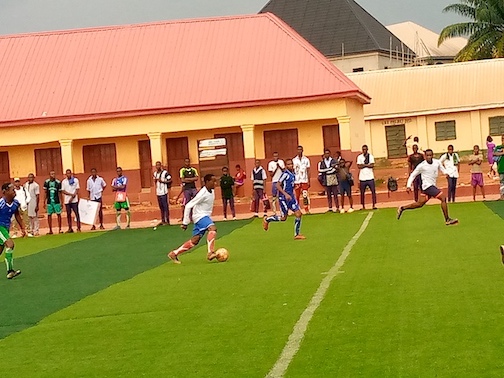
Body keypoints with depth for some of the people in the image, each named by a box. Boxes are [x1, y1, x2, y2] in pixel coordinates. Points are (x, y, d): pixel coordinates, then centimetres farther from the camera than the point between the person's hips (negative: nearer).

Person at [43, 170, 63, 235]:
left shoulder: (58, 182, -1)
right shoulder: (46, 182, 1)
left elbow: (59, 193, 4)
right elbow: (45, 193, 6)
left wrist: (61, 202, 2)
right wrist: (44, 202, 4)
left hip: (56, 201, -1)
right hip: (49, 202, 1)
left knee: (58, 214, -3)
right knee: (49, 215, 3)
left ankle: (60, 229, 3)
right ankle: (50, 230, 10)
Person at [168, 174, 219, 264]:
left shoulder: (212, 191, 6)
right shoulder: (203, 194, -20)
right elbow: (188, 206, -19)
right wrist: (185, 222, -17)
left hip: (205, 216, 9)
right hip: (200, 216, -9)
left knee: (195, 240, 6)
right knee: (213, 228, -32)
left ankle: (174, 253, 15)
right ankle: (210, 252, -39)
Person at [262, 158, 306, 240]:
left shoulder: (293, 174, 10)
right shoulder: (285, 174, -15)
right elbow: (278, 185, -18)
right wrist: (285, 194, -24)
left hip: (290, 197, 8)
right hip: (283, 198, -8)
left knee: (299, 214, -2)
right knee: (284, 218, 0)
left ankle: (297, 234, 5)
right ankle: (267, 219, 23)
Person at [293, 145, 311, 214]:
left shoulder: (306, 159, 4)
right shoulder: (294, 160, 5)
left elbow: (308, 171, 6)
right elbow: (292, 171, 6)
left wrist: (309, 181, 1)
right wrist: (292, 182, 1)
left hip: (304, 181, 0)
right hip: (296, 181, 0)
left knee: (305, 196, -5)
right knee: (296, 196, -1)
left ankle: (307, 210, 0)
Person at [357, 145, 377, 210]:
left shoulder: (371, 156, 5)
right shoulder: (359, 157, 6)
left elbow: (372, 165, -7)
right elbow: (359, 166, -6)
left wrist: (364, 165, -10)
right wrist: (368, 165, -9)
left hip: (370, 177, 0)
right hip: (362, 177, 0)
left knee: (373, 191, -6)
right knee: (362, 192, 4)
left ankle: (374, 205, -3)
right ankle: (363, 206, 12)